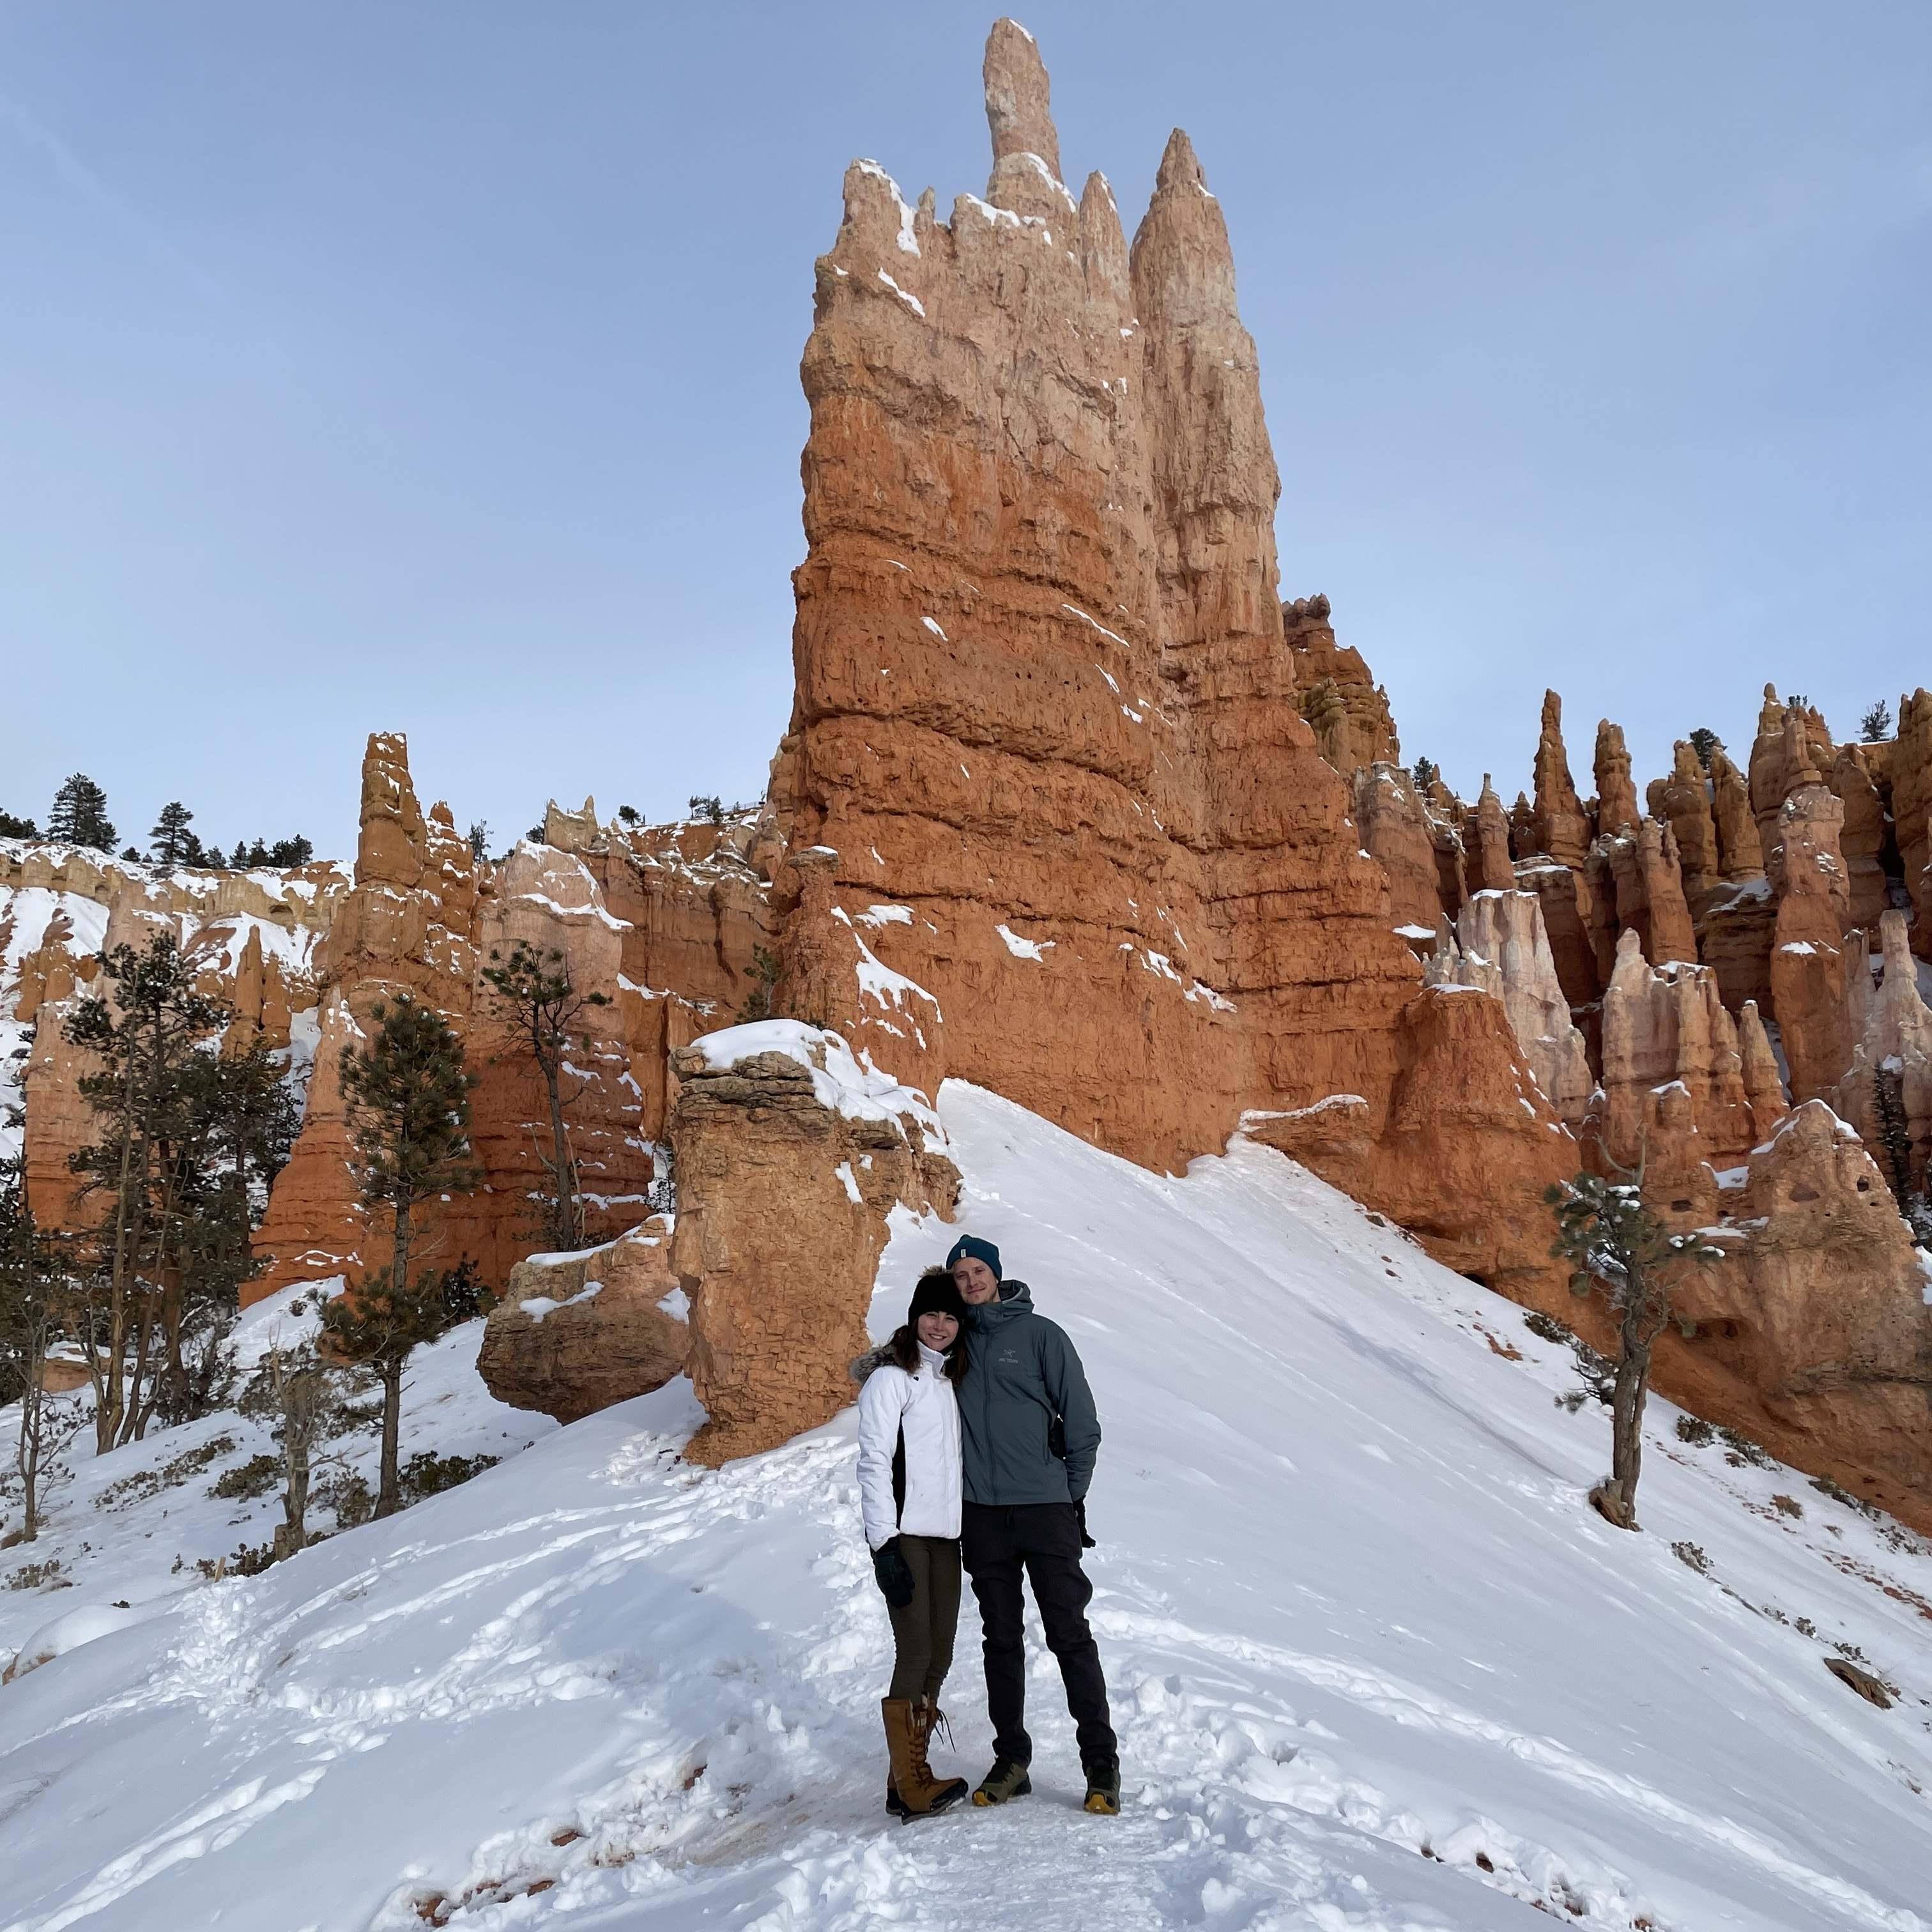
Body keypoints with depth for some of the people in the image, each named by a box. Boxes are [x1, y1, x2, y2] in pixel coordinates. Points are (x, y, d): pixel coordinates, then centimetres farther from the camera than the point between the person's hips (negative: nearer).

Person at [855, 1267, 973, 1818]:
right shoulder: (891, 1377, -8)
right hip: (904, 1536, -7)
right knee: (916, 1653, -8)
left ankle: (908, 1779, 16)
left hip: (945, 1535, 7)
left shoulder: (951, 1377, 14)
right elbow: (874, 1462, -13)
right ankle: (910, 1786, 2)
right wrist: (885, 1545, -18)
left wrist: (971, 1532, 14)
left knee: (938, 1657, 7)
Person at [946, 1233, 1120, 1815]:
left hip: (1047, 1510, -3)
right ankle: (1011, 1760, 23)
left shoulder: (1040, 1334, -4)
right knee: (1002, 1640, 12)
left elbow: (1082, 1420, -3)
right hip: (982, 1516, 4)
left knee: (1070, 1636, 0)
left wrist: (1071, 1492, -2)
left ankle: (1102, 1764, 10)